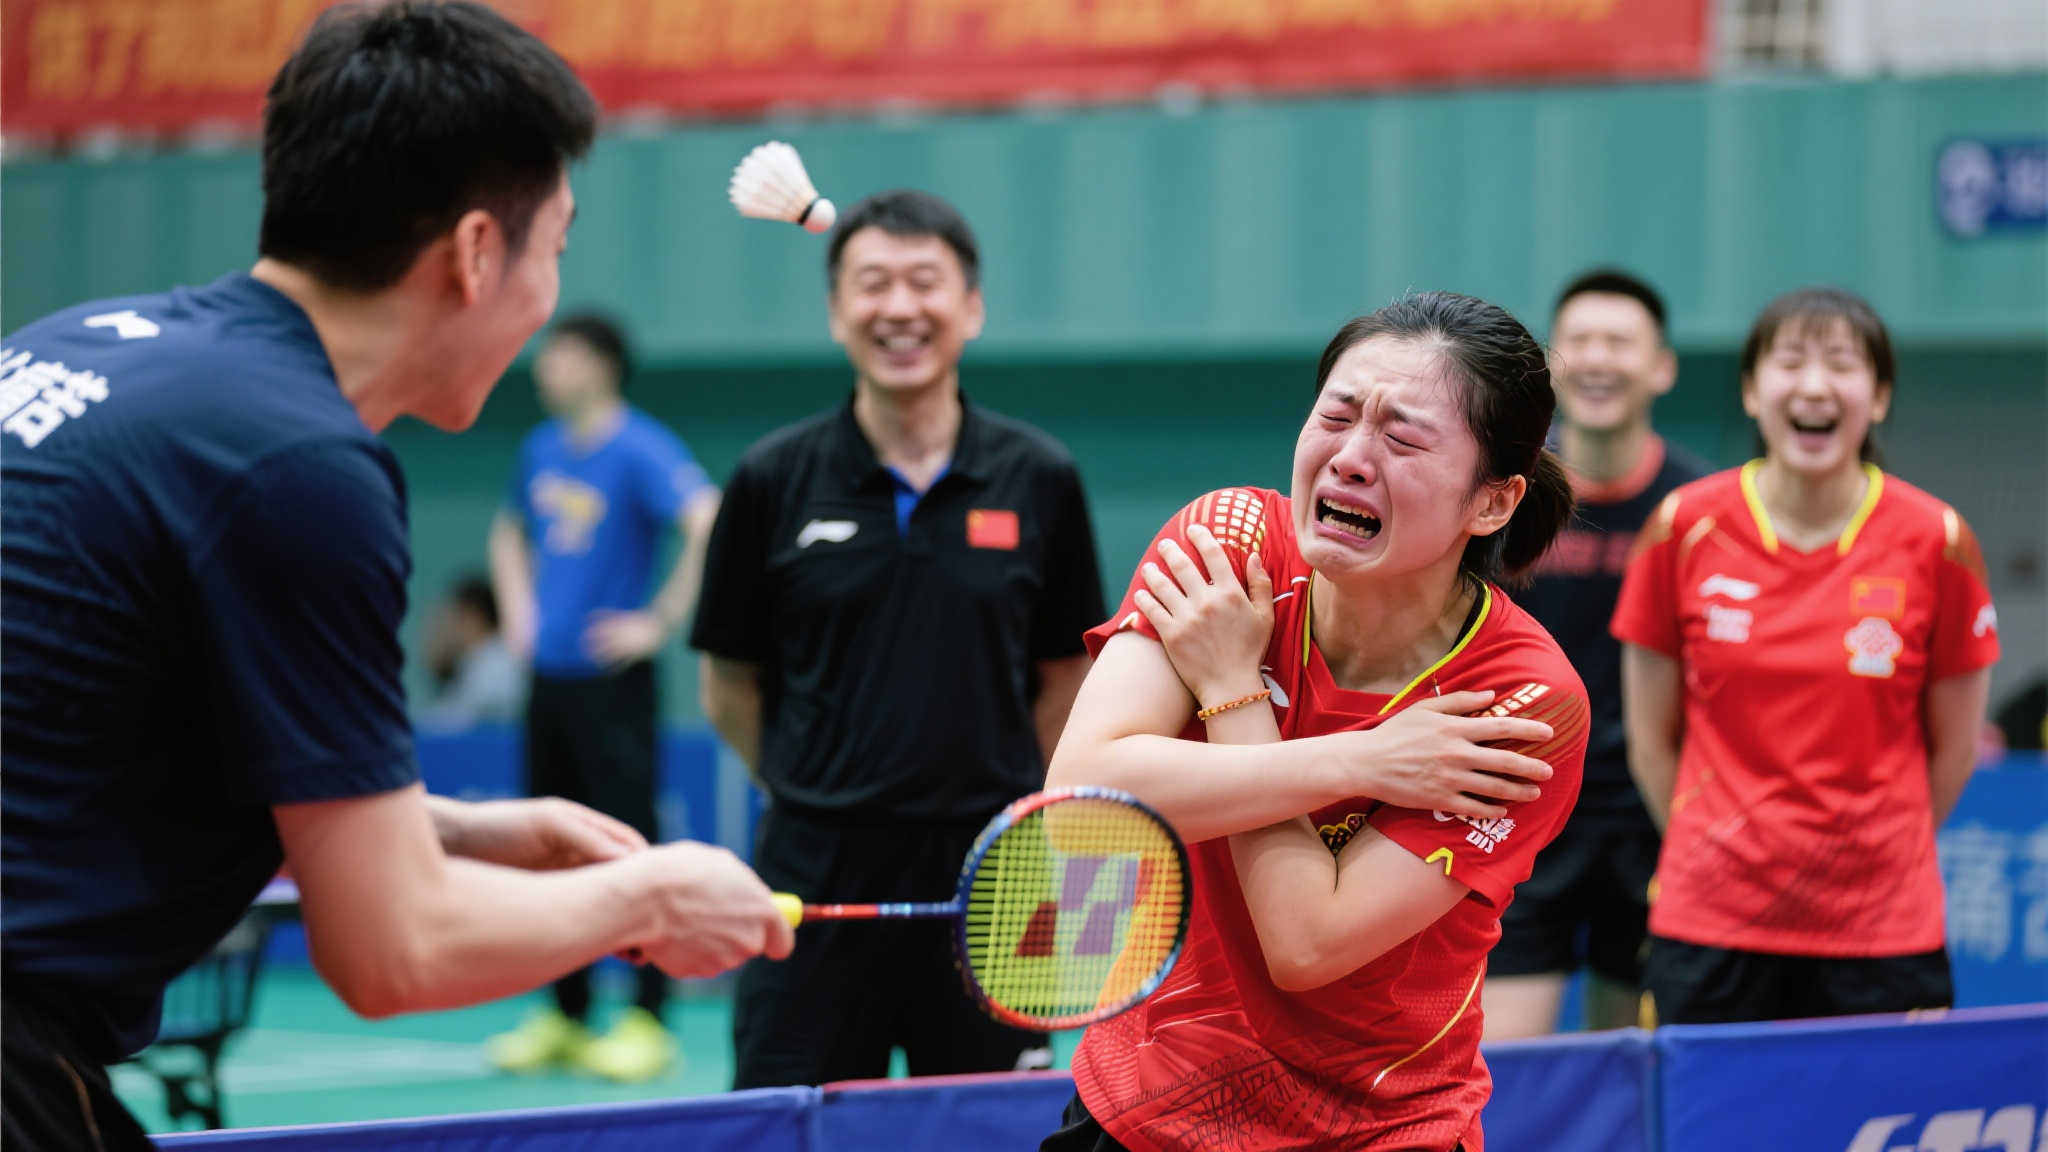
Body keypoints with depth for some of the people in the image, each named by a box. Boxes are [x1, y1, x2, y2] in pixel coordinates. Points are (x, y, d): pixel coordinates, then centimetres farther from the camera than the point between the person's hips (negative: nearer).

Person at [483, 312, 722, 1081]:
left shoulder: (640, 450, -12)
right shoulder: (542, 450, 12)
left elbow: (712, 523, -25)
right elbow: (511, 533, 31)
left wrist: (663, 621, -21)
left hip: (609, 678, -8)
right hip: (548, 674, 8)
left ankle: (647, 1022, -1)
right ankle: (564, 1018, 17)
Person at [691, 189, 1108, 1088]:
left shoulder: (1040, 480, 4)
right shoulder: (772, 481, 1)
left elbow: (1064, 675, 12)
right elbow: (730, 685, 8)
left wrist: (1000, 796, 3)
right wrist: (815, 791, 4)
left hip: (985, 875, 1)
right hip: (815, 878, -1)